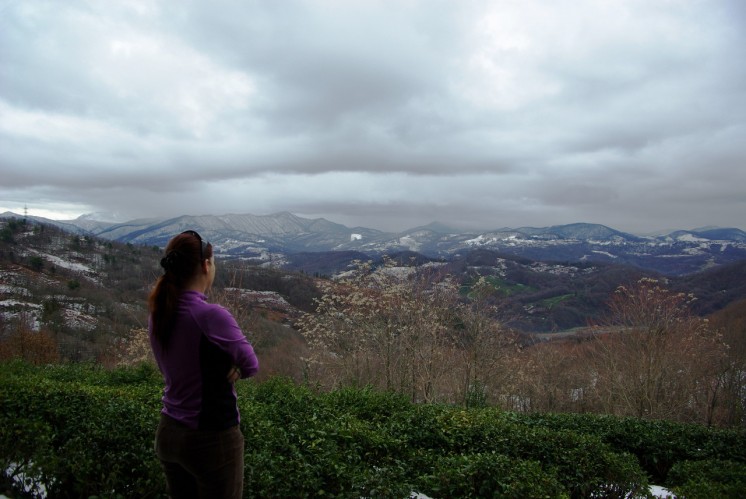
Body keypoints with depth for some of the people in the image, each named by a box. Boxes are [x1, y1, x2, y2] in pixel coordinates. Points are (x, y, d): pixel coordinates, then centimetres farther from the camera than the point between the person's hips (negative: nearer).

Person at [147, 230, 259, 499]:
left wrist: (225, 364, -7)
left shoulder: (157, 314, -2)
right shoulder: (211, 315, -24)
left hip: (168, 433, 7)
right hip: (212, 440, -6)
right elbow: (251, 366, -15)